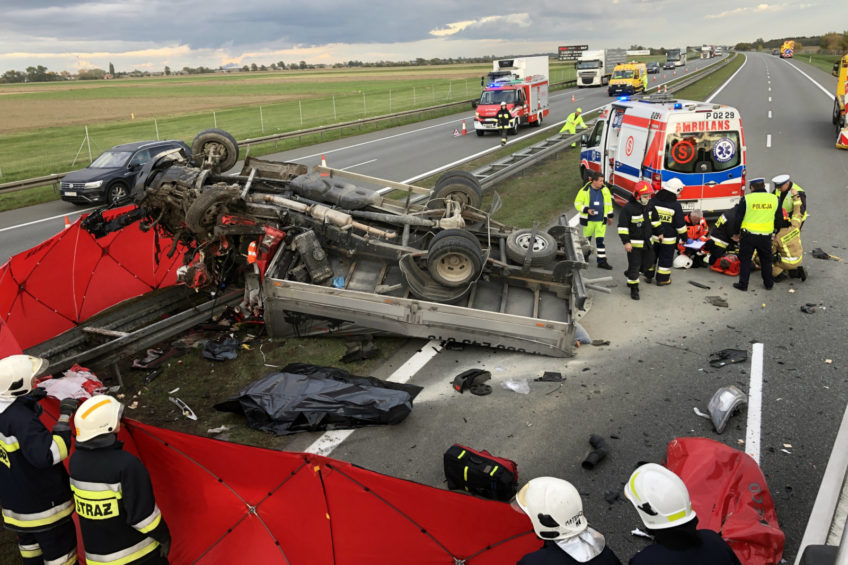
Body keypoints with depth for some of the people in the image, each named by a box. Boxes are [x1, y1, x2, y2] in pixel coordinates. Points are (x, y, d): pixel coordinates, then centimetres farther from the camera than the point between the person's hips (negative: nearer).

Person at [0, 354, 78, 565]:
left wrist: (29, 401, 5)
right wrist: (64, 418, -36)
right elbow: (46, 455, -39)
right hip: (42, 502, -9)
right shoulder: (20, 417, -31)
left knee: (29, 541, 28)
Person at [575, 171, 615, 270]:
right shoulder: (584, 191, -11)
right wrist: (586, 210, -20)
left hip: (601, 221, 2)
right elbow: (577, 203, -5)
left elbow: (608, 203, 13)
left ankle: (602, 261, 3)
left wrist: (610, 216, 16)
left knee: (600, 240, -1)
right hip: (588, 220, -2)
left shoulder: (605, 190, 0)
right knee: (586, 240, 14)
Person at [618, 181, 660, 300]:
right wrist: (626, 242, -22)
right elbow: (622, 226, -18)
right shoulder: (628, 208, -19)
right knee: (634, 266, 0)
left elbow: (655, 220, 20)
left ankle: (630, 274, 37)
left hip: (647, 242, 7)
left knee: (648, 263, 16)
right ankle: (634, 289, 12)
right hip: (634, 243, -7)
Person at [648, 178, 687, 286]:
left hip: (653, 236, 3)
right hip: (668, 239, -3)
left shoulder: (653, 201, -5)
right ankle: (662, 279, 16)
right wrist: (684, 237, 6)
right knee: (666, 258, 9)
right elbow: (680, 224, -7)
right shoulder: (676, 205, -12)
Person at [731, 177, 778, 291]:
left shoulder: (746, 199, -9)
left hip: (748, 235, -3)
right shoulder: (774, 199, 2)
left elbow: (738, 217, -6)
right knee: (766, 260, 18)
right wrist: (775, 231, 26)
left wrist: (736, 232, 7)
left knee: (745, 260, 8)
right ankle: (768, 283, 27)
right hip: (766, 236, 3)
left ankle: (743, 284, 10)